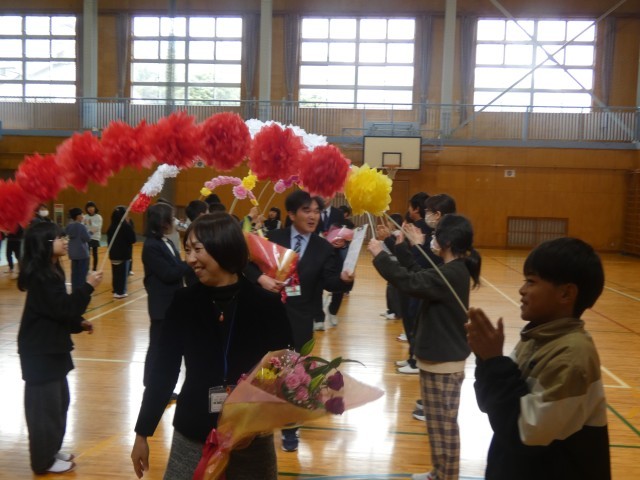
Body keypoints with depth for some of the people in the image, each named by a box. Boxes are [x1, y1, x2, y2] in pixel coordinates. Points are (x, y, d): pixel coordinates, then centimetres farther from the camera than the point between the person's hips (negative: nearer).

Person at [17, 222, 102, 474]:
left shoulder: (50, 271, 10)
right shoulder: (41, 276, -21)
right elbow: (63, 308, -25)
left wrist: (79, 324, 8)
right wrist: (88, 286, -21)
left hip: (51, 348, 10)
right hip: (40, 352, -10)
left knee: (58, 402, 18)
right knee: (45, 405, 2)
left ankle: (52, 451, 33)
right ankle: (44, 461, 16)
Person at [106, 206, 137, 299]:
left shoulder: (111, 226, 3)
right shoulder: (126, 226, -16)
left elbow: (109, 240, 11)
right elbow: (133, 240, -12)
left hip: (113, 253, 6)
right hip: (124, 253, -6)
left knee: (115, 272, 13)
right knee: (123, 273, 2)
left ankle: (116, 290, 20)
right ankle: (121, 292, 4)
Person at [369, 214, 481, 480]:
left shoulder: (451, 274, -24)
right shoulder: (455, 270, 7)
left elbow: (409, 281, -32)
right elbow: (421, 278, 16)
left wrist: (380, 255, -22)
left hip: (444, 362, -10)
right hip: (441, 357, 10)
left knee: (444, 425, 3)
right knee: (439, 423, 21)